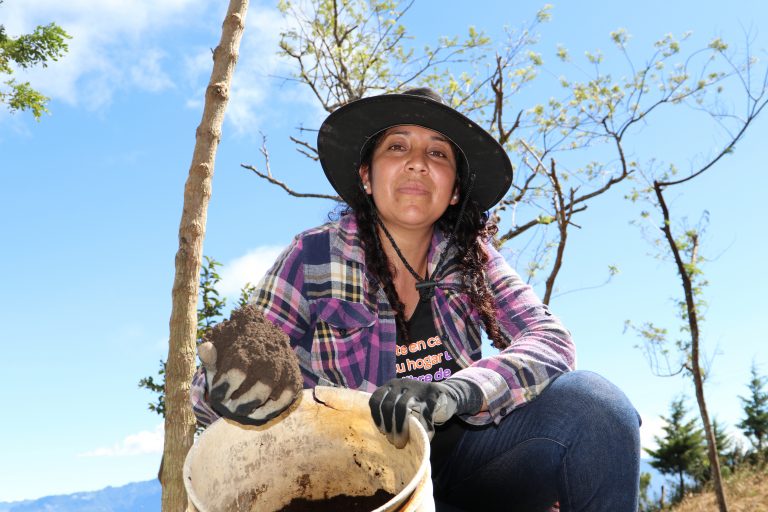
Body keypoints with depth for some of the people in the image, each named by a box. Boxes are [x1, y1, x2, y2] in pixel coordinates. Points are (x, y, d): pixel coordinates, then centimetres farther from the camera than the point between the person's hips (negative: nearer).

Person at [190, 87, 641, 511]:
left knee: (591, 403, -21)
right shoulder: (313, 257, -8)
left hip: (461, 458, 3)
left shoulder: (471, 258, 0)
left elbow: (552, 342, -14)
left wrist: (454, 391, -34)